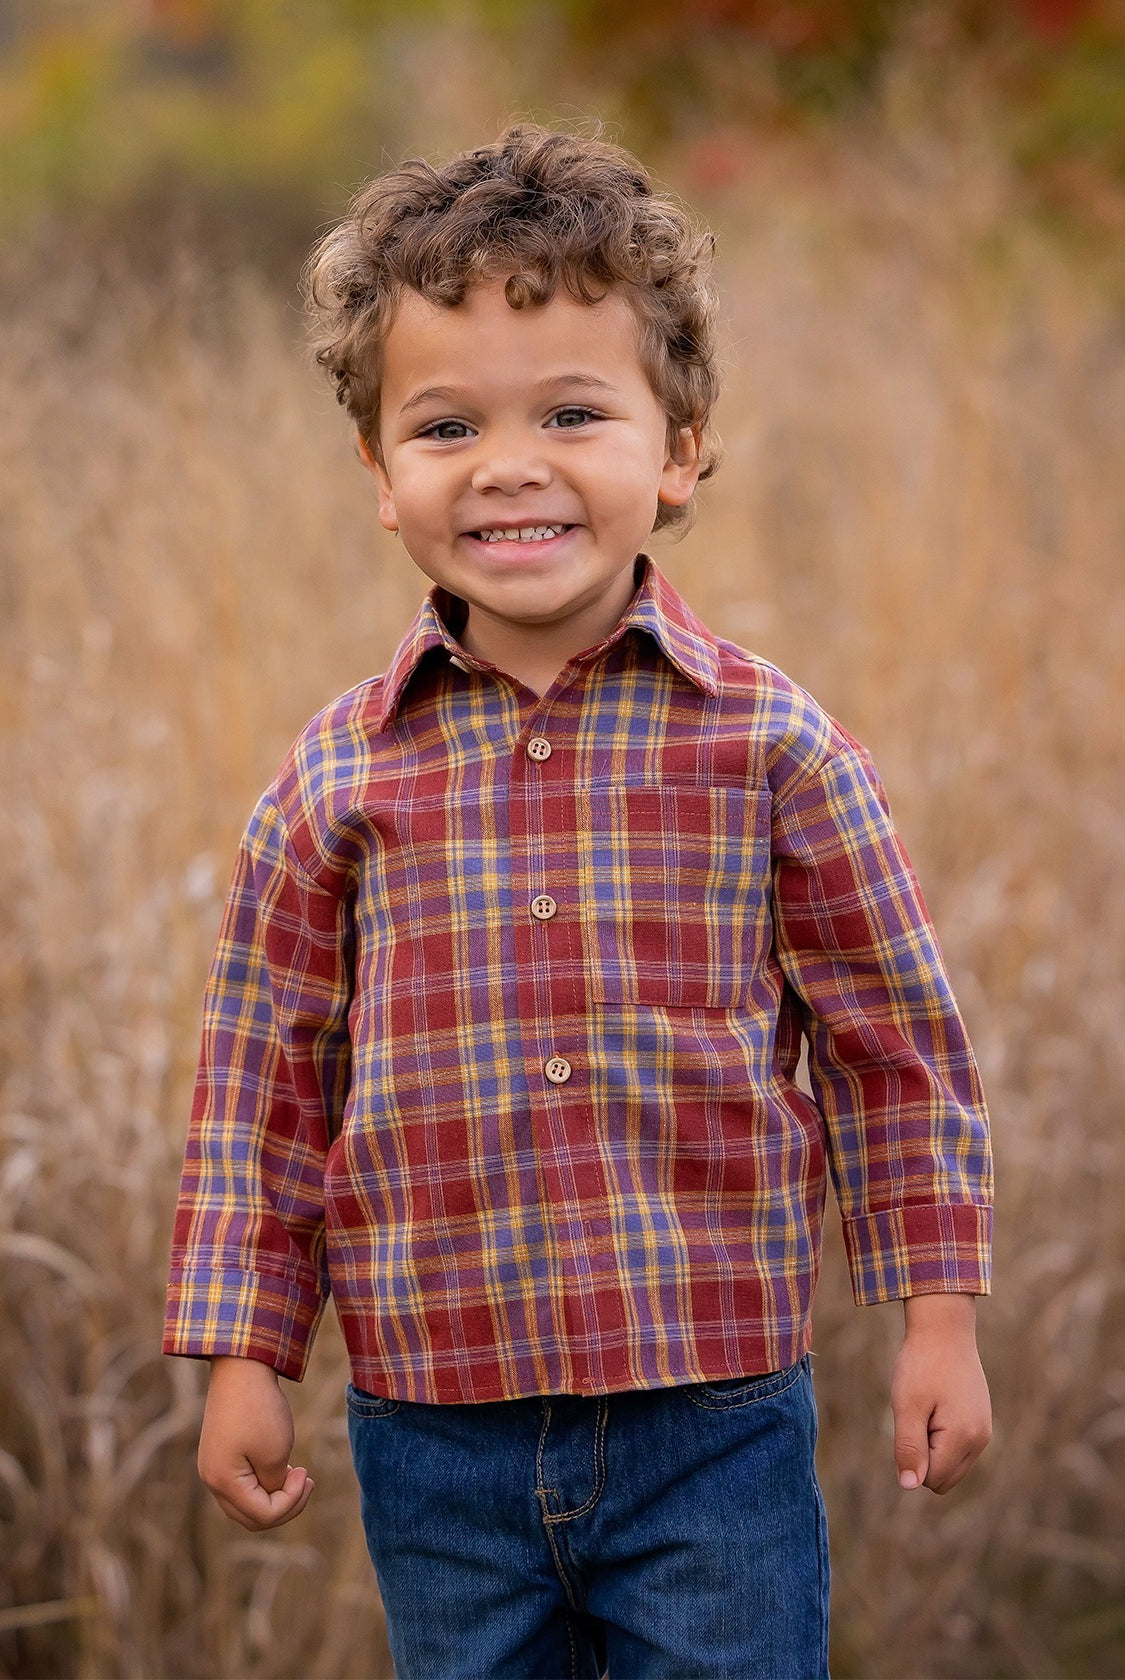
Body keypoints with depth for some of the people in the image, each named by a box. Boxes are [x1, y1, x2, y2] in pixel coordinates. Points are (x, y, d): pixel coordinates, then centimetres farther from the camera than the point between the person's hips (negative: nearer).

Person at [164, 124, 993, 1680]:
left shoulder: (769, 742, -3)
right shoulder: (341, 777, 0)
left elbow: (893, 1041, 3)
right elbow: (266, 1075, 7)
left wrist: (939, 1315, 2)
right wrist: (243, 1357, 6)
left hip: (715, 1423, -1)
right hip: (436, 1425, 2)